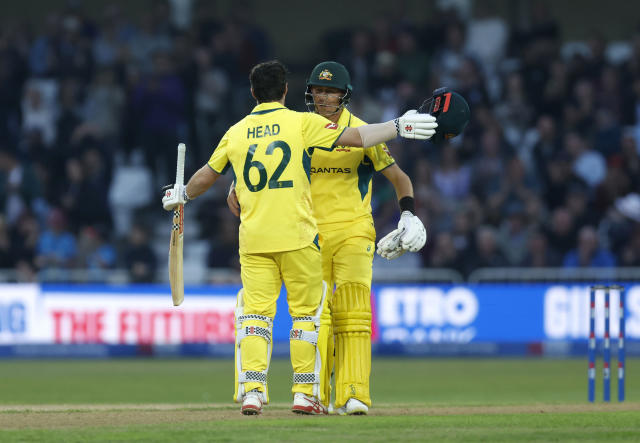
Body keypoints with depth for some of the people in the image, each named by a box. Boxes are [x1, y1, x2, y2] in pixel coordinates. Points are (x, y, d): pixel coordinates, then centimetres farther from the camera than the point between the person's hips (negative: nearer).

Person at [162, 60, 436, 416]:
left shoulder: (236, 132, 10)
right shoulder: (301, 123, -1)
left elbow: (207, 176, 23)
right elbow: (354, 137, -6)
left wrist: (183, 195, 42)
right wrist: (399, 127, 1)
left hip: (253, 238, 3)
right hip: (297, 237, -3)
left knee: (256, 314, 3)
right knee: (307, 312, 7)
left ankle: (251, 391, -9)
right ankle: (305, 394, 4)